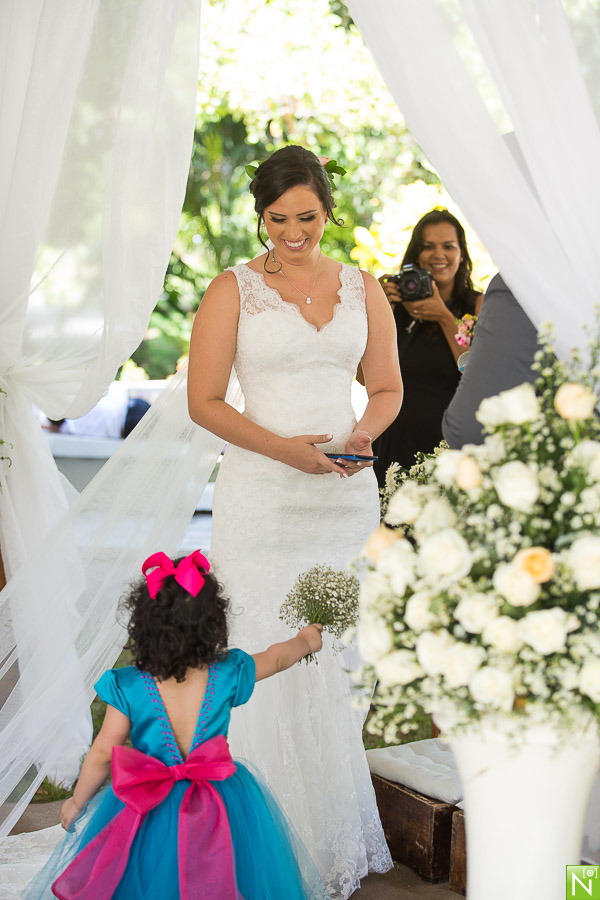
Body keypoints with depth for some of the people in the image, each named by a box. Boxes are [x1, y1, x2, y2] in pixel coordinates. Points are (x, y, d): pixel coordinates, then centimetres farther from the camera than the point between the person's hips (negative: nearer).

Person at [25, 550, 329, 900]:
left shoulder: (128, 687, -15)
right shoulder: (228, 674, -10)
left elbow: (103, 753, -8)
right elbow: (275, 658, 10)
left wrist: (77, 802, 9)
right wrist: (306, 640, 32)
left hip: (151, 815, 0)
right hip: (224, 811, 1)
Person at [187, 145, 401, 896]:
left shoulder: (363, 289, 9)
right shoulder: (233, 290, 0)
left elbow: (388, 387, 14)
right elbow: (204, 400, -3)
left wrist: (361, 435, -7)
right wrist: (284, 447, -16)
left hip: (347, 494, 3)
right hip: (261, 496, -3)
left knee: (342, 658, 5)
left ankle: (344, 834, 19)